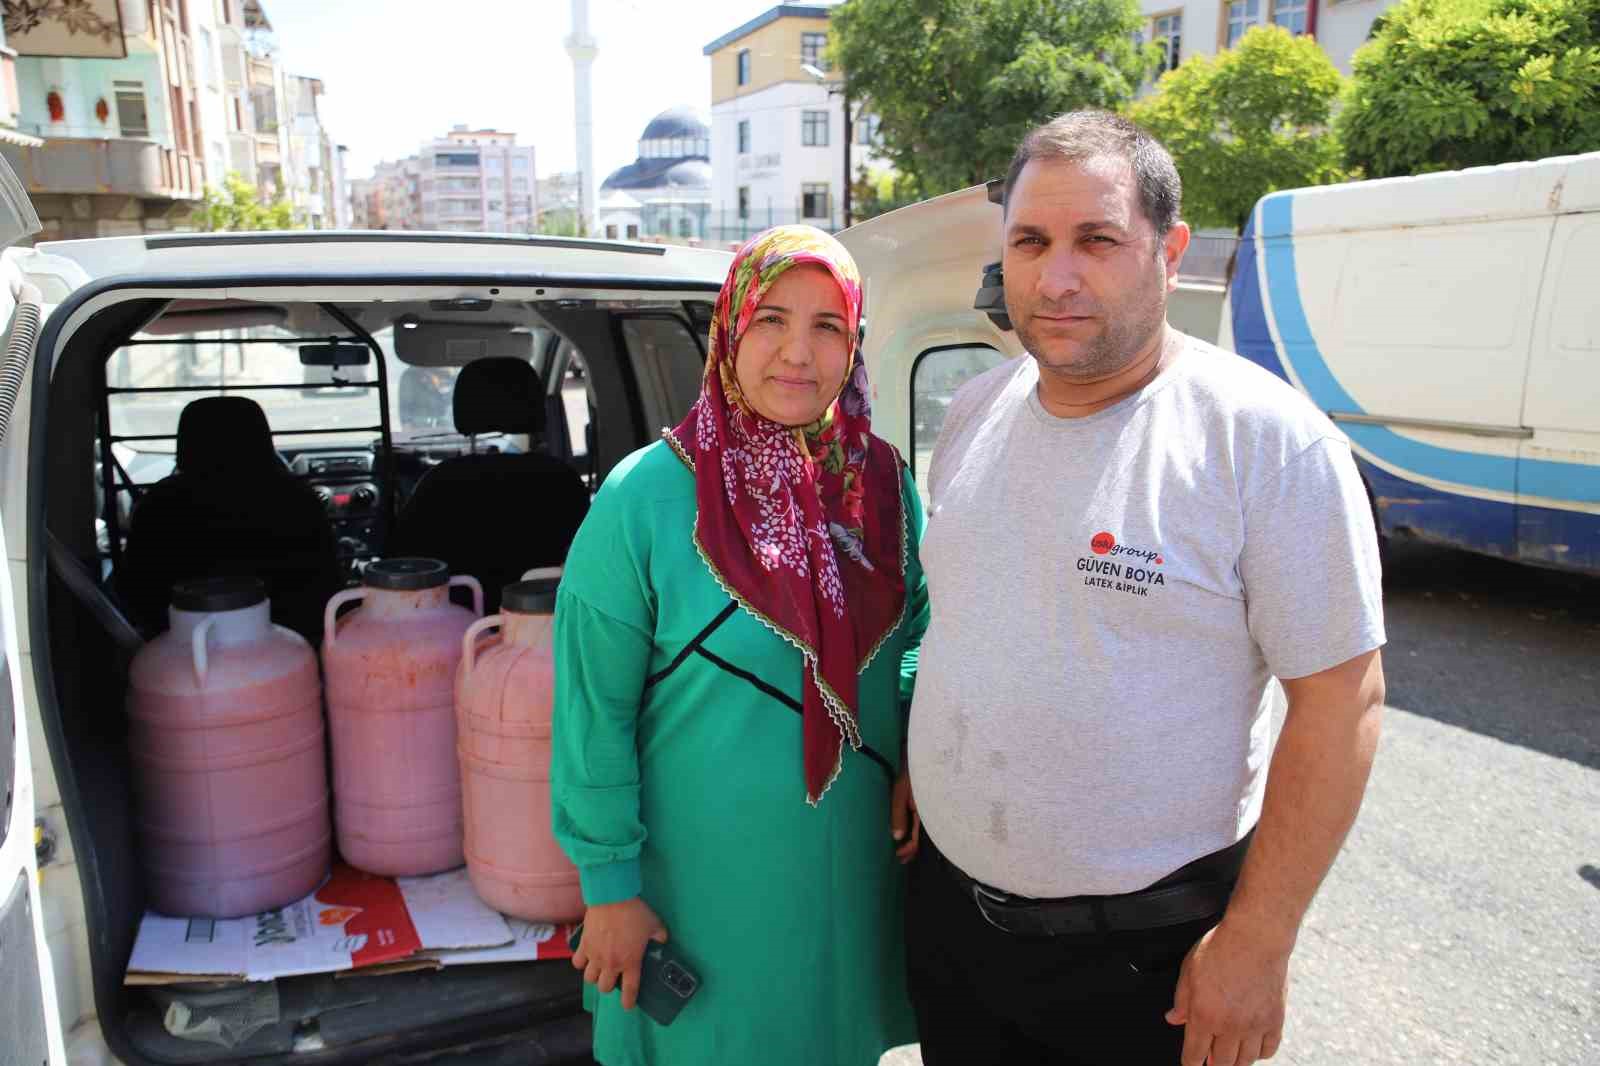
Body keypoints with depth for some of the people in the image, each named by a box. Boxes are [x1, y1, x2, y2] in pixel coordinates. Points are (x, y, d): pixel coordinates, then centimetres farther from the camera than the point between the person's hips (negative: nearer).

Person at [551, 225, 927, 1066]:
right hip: (705, 881, -4)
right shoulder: (646, 499, -18)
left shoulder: (884, 484, -4)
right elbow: (593, 711, -13)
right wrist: (609, 884, -9)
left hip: (858, 865, 4)